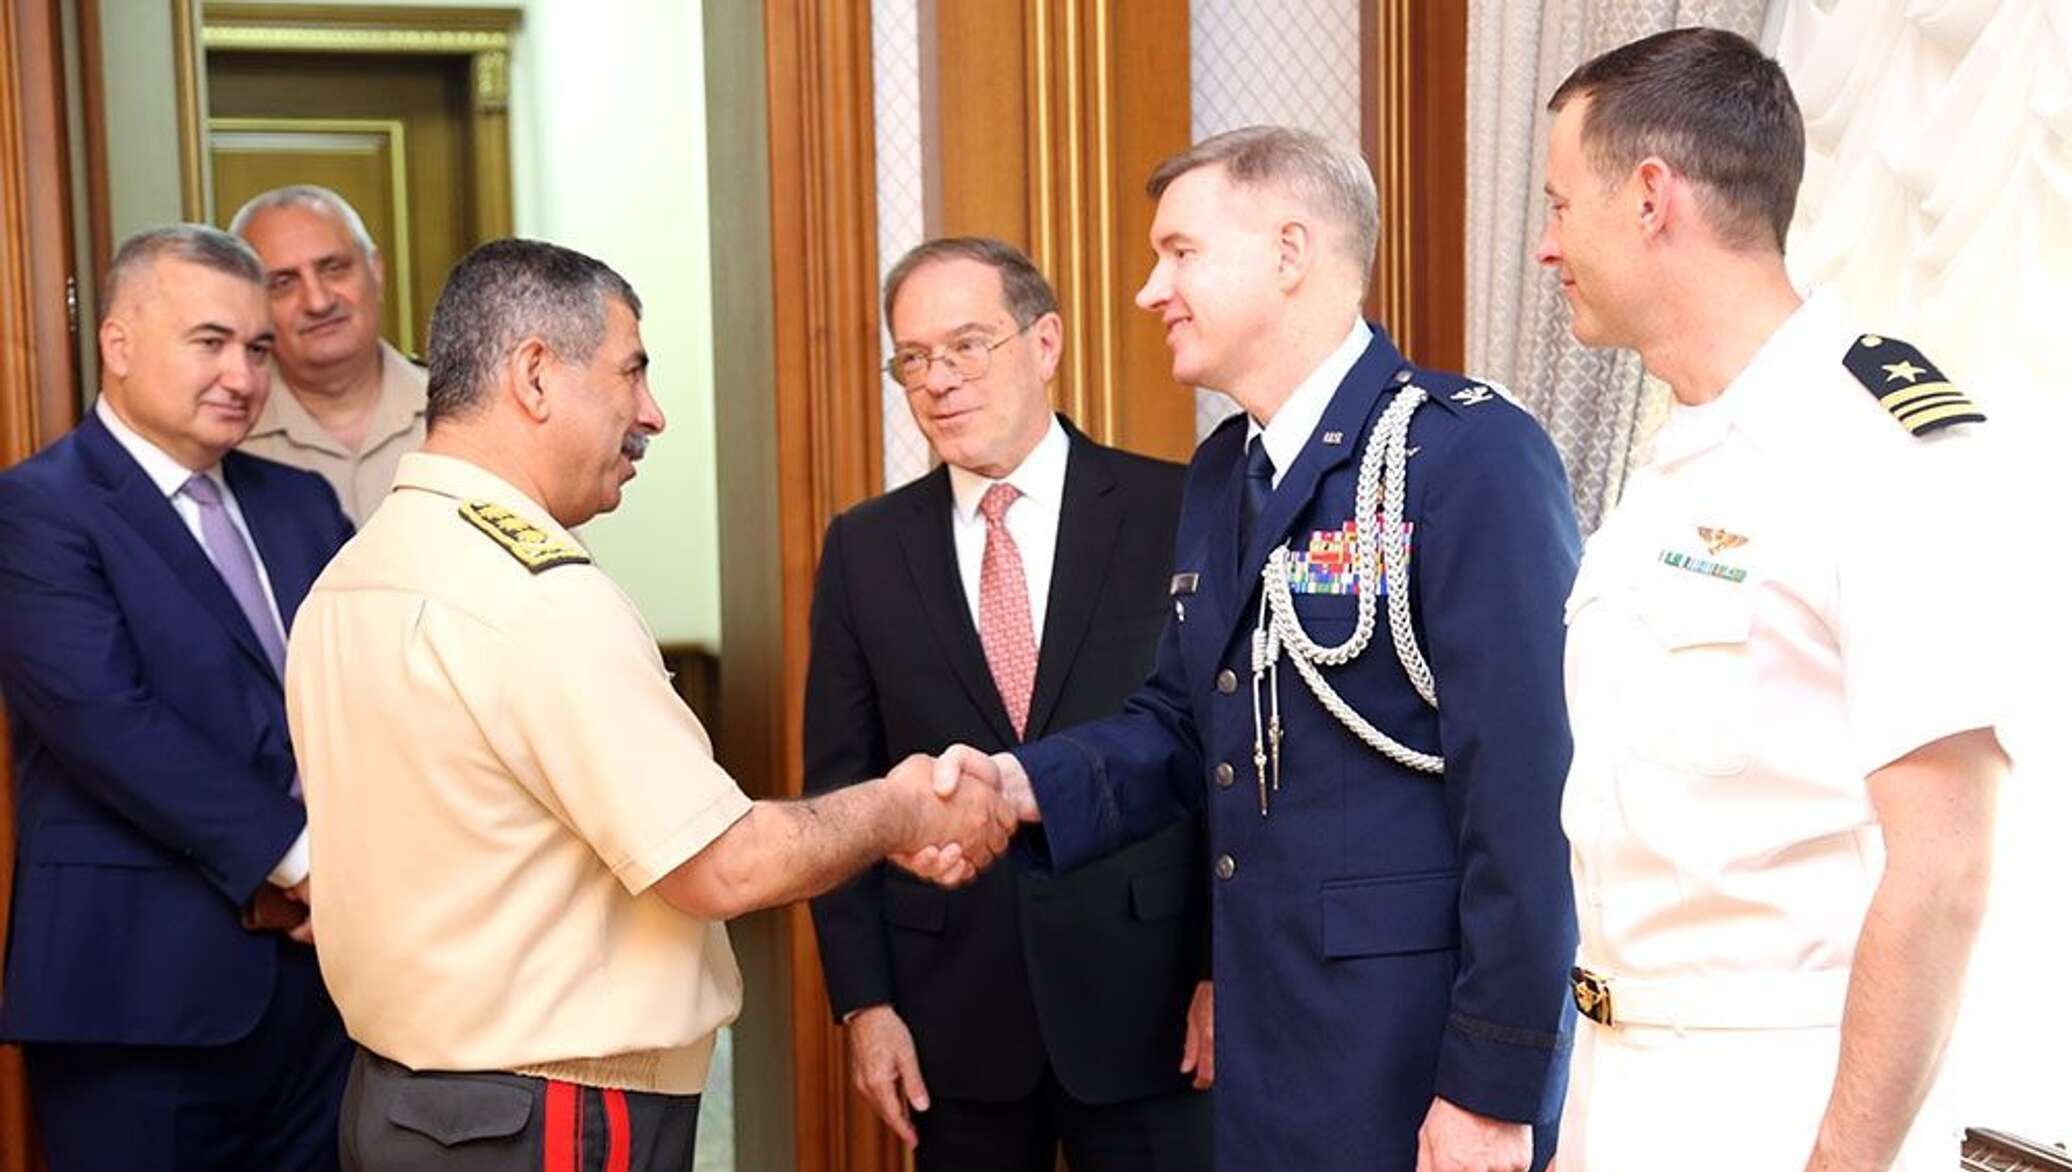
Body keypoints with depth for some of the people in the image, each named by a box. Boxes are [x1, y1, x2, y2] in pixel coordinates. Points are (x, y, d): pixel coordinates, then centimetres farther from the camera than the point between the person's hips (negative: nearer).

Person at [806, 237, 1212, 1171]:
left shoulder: (1175, 514, -4)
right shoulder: (863, 549, 4)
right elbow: (839, 787, 5)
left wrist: (1228, 970, -6)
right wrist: (863, 1000, 0)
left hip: (1147, 1000, -2)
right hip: (951, 1008, 2)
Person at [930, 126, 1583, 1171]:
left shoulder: (1470, 453, -15)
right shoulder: (1219, 475, 11)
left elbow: (1524, 788, -19)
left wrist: (1493, 1087, -18)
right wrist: (1030, 782, -5)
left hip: (1429, 1041, -7)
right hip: (1265, 1041, 7)